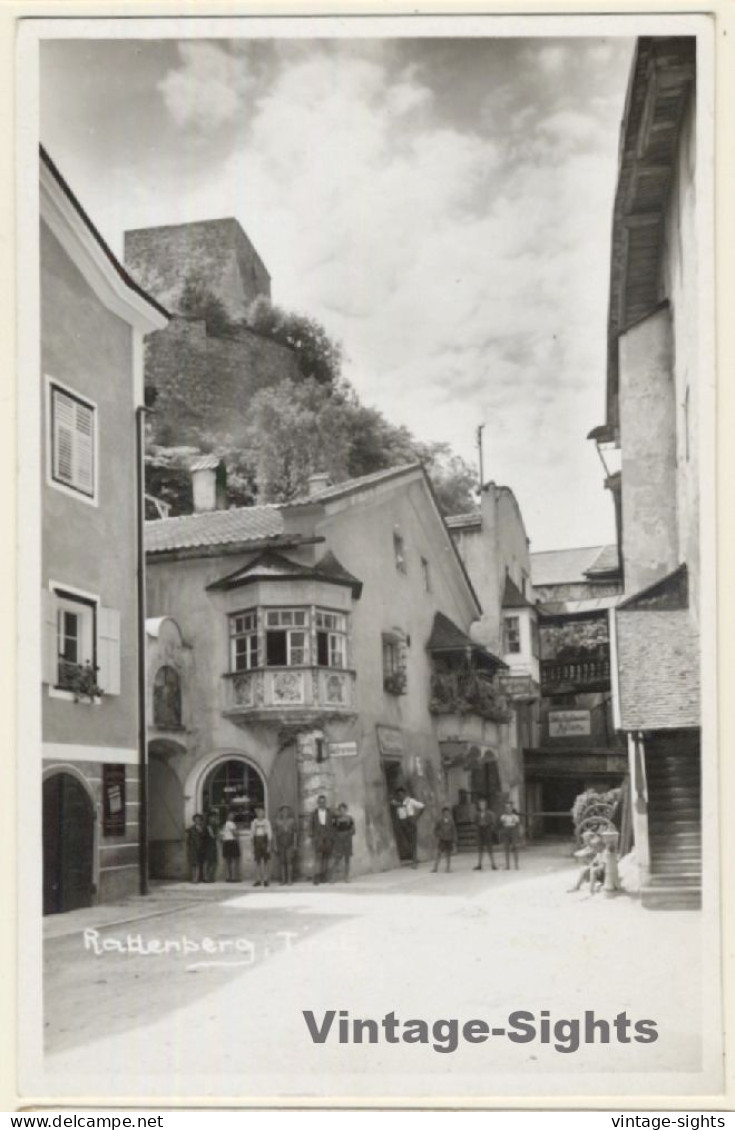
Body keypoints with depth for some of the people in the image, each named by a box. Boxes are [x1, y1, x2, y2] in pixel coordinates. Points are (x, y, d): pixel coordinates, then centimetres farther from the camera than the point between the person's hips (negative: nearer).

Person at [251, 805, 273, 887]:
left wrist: (269, 845, -7)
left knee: (266, 861, -2)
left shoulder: (266, 822, -1)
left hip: (264, 841, -3)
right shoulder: (254, 822, 7)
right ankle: (258, 880, 5)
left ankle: (266, 880, 1)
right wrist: (253, 845, 6)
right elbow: (252, 834, 10)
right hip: (257, 841, 3)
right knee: (257, 861, 2)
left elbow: (269, 834, -2)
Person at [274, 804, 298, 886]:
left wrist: (295, 844, -1)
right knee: (281, 862, 1)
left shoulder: (292, 821, 3)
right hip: (280, 844, 2)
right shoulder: (278, 821, 7)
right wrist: (275, 845, 3)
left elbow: (295, 833, 4)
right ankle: (283, 880, 5)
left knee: (289, 861, -6)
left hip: (290, 844, -2)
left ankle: (289, 880, -2)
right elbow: (276, 834, 8)